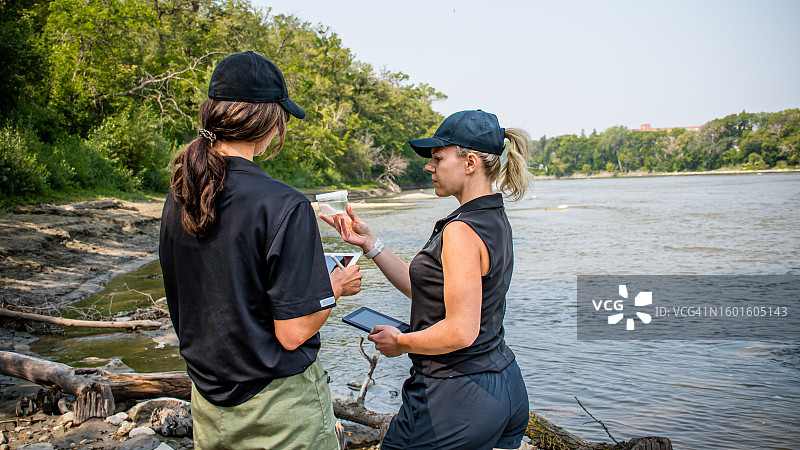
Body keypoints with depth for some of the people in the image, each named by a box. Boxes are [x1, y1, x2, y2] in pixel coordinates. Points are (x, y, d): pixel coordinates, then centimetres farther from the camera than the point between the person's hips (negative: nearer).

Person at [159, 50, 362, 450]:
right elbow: (292, 333, -21)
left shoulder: (177, 200, -2)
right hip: (280, 409, -6)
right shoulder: (284, 206, -24)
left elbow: (181, 311, 9)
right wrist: (337, 286, -4)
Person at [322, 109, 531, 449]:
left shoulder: (462, 230, -22)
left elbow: (461, 331, -25)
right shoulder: (494, 220, 8)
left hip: (458, 397, -9)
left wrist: (401, 341, -9)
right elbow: (424, 288, 13)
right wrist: (369, 243, 9)